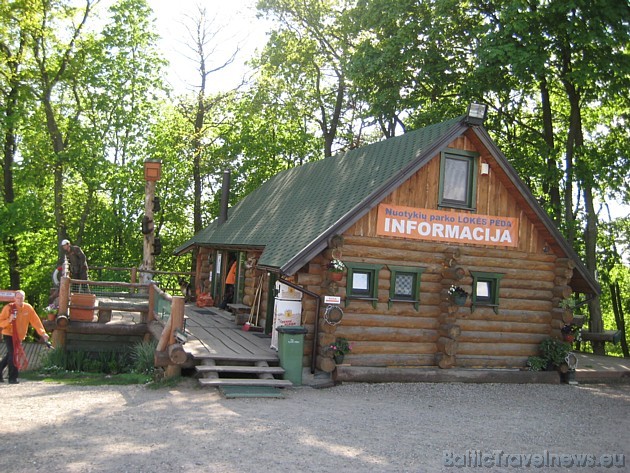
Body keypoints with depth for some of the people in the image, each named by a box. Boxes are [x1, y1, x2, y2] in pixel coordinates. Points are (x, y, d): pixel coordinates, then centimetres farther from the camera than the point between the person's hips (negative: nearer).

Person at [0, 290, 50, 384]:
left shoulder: (28, 308, -4)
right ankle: (12, 378, -9)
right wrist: (9, 320, -30)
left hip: (19, 336, 4)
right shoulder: (8, 308, -12)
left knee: (10, 355, 14)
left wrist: (42, 333, -13)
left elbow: (35, 320, -5)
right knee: (13, 355, -14)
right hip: (9, 334, -4)